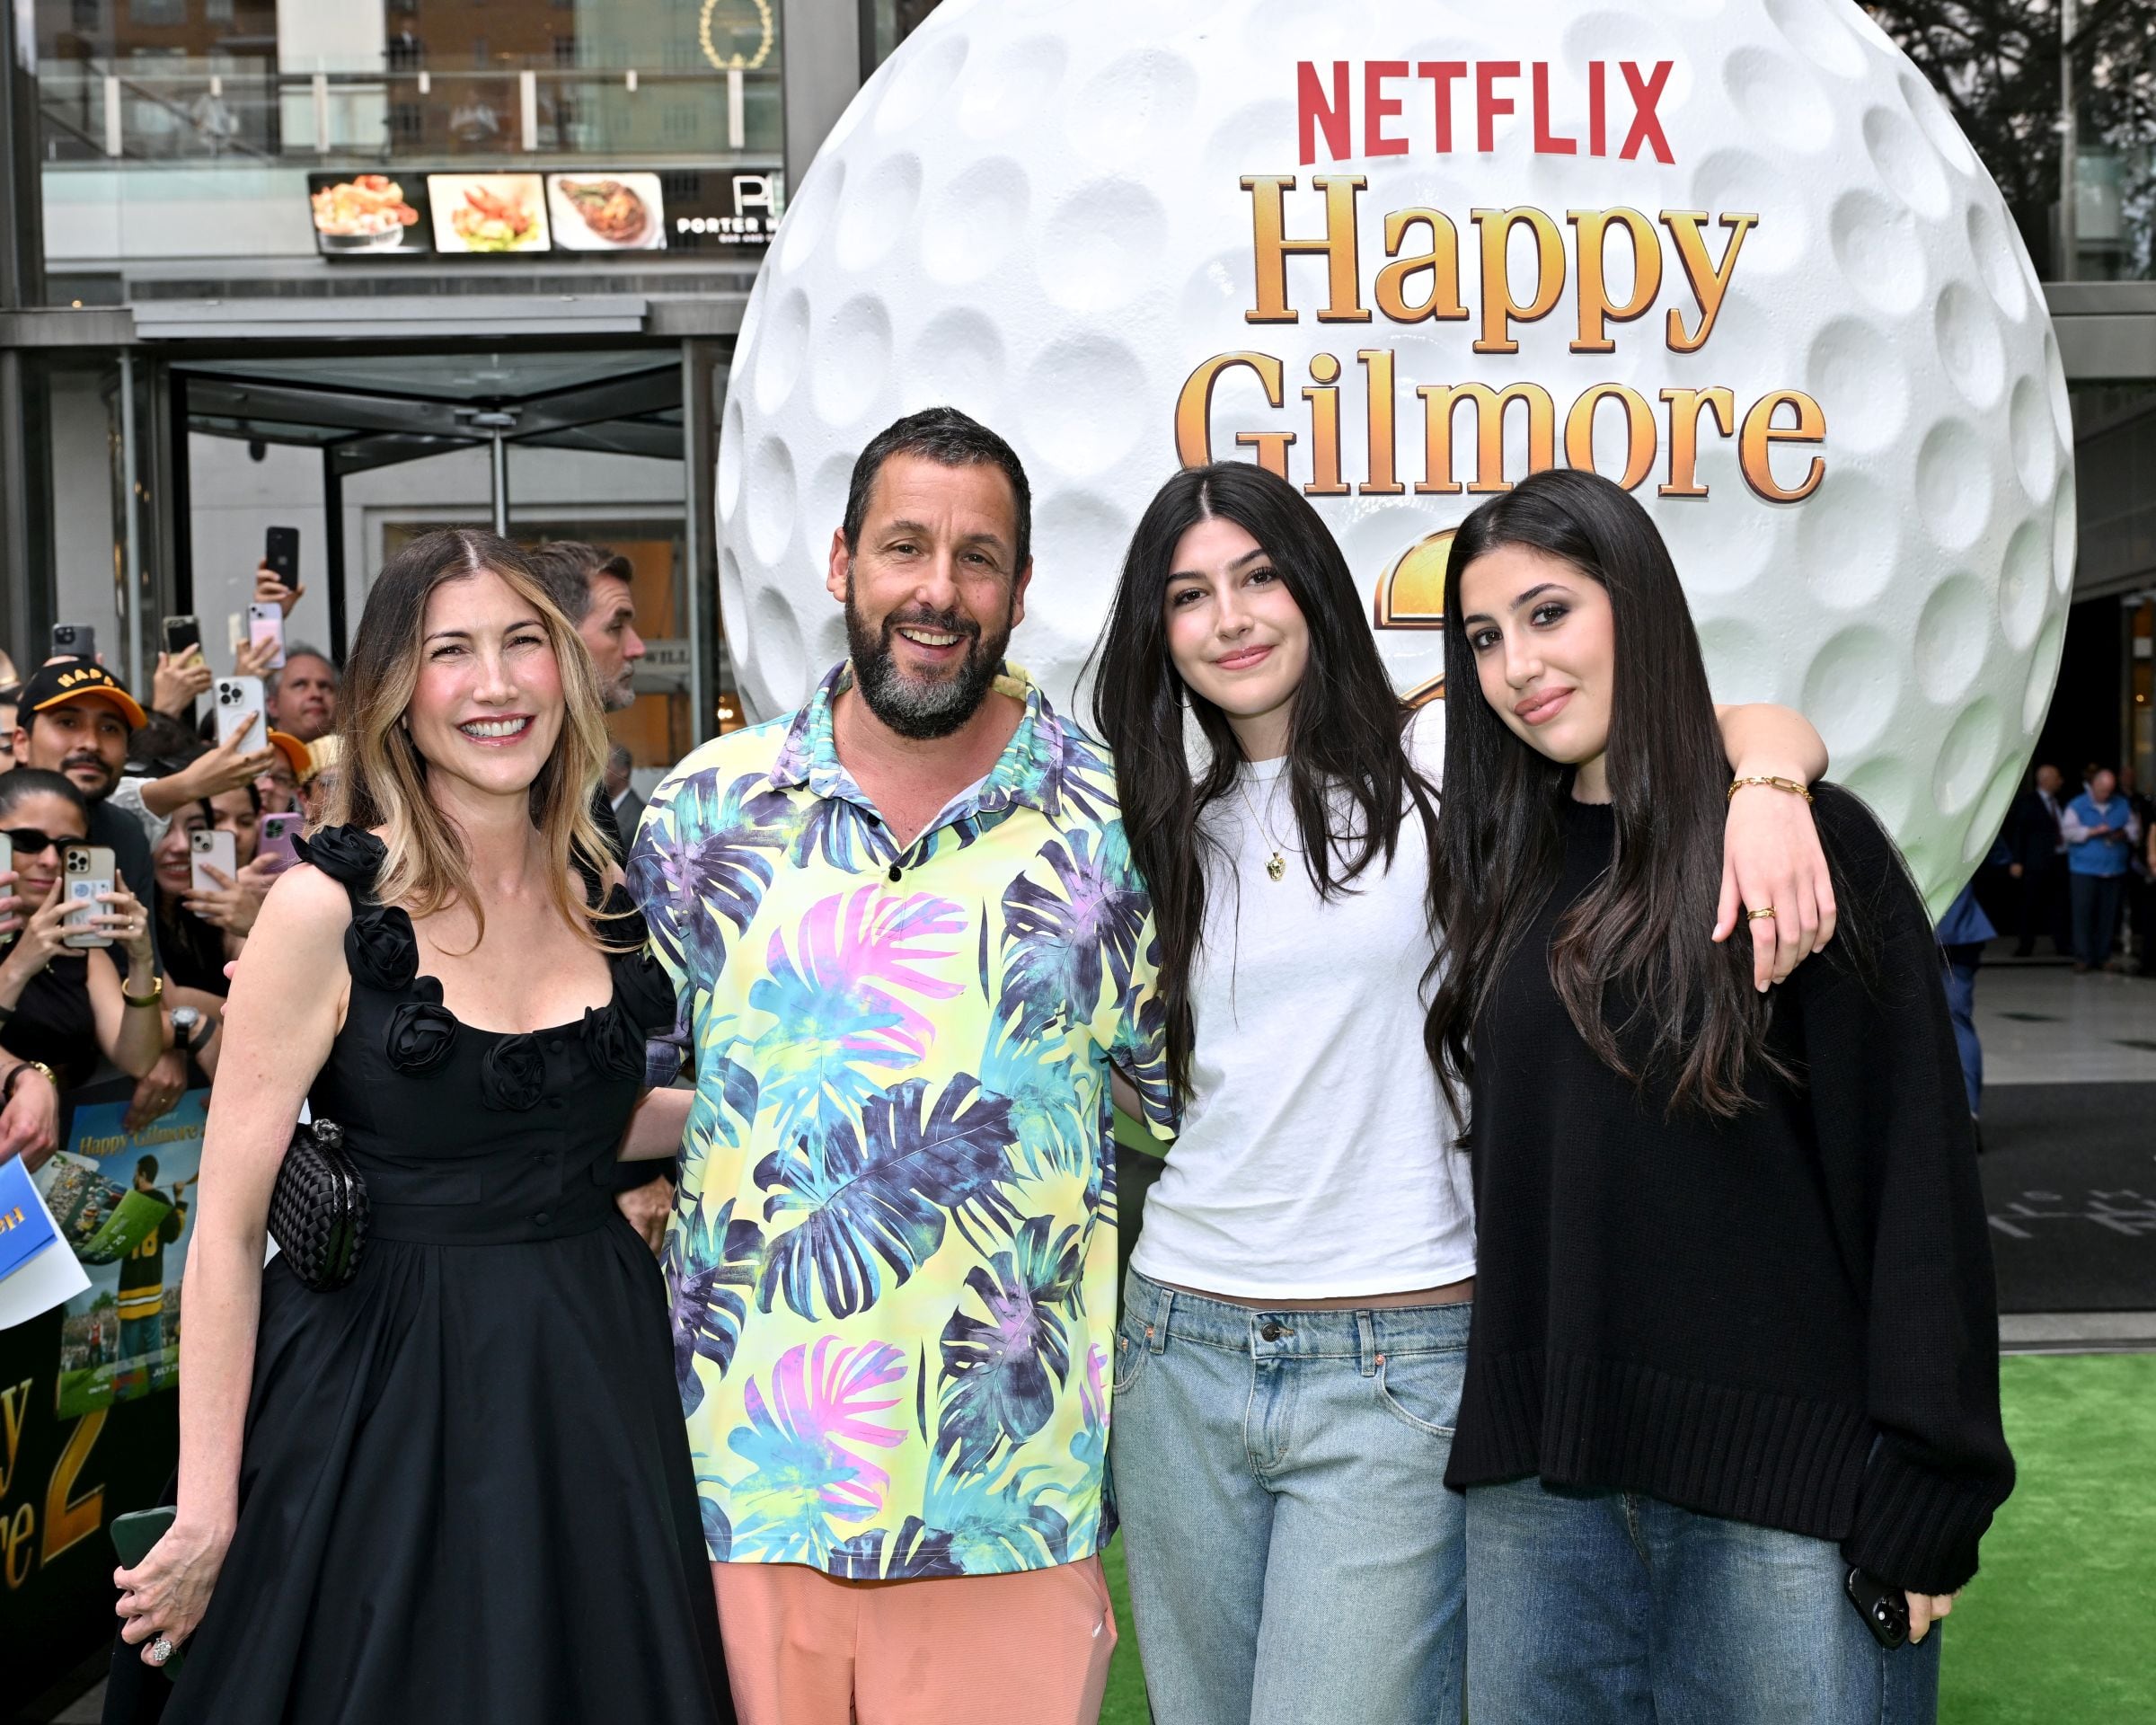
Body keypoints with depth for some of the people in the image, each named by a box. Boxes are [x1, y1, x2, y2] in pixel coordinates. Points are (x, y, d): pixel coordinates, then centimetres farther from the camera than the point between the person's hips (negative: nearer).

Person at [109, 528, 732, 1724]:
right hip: (392, 1392, -5)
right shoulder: (327, 909, -14)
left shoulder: (600, 894, 2)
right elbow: (228, 1223, -13)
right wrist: (206, 1509, -13)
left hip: (594, 1369, 5)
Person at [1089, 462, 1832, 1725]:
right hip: (1182, 1347, 5)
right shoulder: (1173, 830, 11)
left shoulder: (1443, 764, -3)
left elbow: (1753, 729, -10)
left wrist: (1765, 790, -28)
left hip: (1395, 1368, -5)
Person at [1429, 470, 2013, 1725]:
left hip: (1784, 1481, -4)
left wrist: (1924, 1494, -11)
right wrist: (1500, 1430, 7)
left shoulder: (1809, 845, -6)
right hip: (1538, 1479, 5)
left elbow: (1917, 1173, -8)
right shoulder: (1508, 870, 9)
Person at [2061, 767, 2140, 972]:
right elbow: (2067, 831, -9)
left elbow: (2134, 828, 12)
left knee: (2109, 915, 3)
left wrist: (2124, 834, -9)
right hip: (2084, 870, -3)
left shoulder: (2122, 805, 12)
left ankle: (2103, 957, 12)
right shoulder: (2077, 806, 1)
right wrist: (2093, 831, -18)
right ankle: (2082, 958, 0)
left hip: (2115, 870, 3)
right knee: (2083, 914, -6)